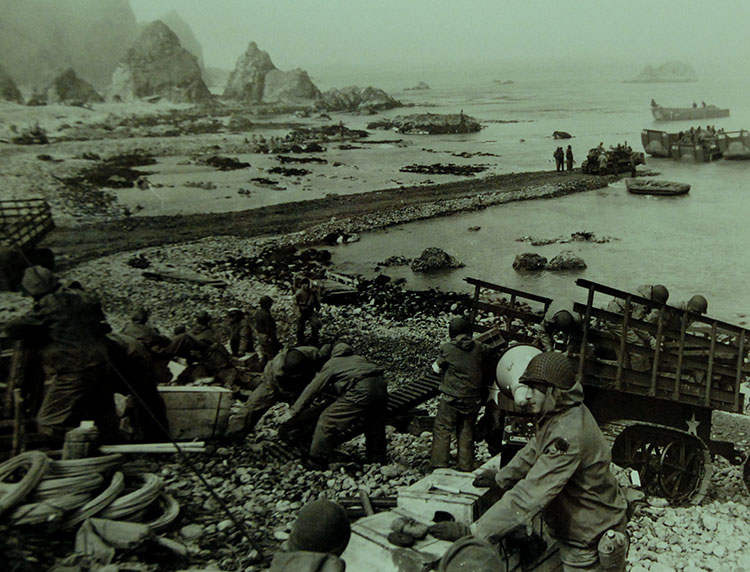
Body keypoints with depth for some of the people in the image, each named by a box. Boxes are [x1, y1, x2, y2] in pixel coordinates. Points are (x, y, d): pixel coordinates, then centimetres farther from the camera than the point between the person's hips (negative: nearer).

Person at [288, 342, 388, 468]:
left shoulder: (330, 365, 19)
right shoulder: (358, 358, 35)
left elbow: (311, 389, 20)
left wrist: (293, 411, 25)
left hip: (362, 391, -6)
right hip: (381, 386, 7)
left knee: (328, 420, 4)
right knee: (374, 425, 28)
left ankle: (316, 462, 9)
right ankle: (377, 457, 41)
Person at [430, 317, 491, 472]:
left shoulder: (447, 348, -9)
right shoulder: (480, 349, -2)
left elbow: (437, 368, 2)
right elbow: (485, 368, 11)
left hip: (451, 399, -3)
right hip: (473, 399, 3)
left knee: (442, 431, 5)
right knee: (466, 432, 14)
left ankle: (439, 465, 4)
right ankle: (466, 467, 17)